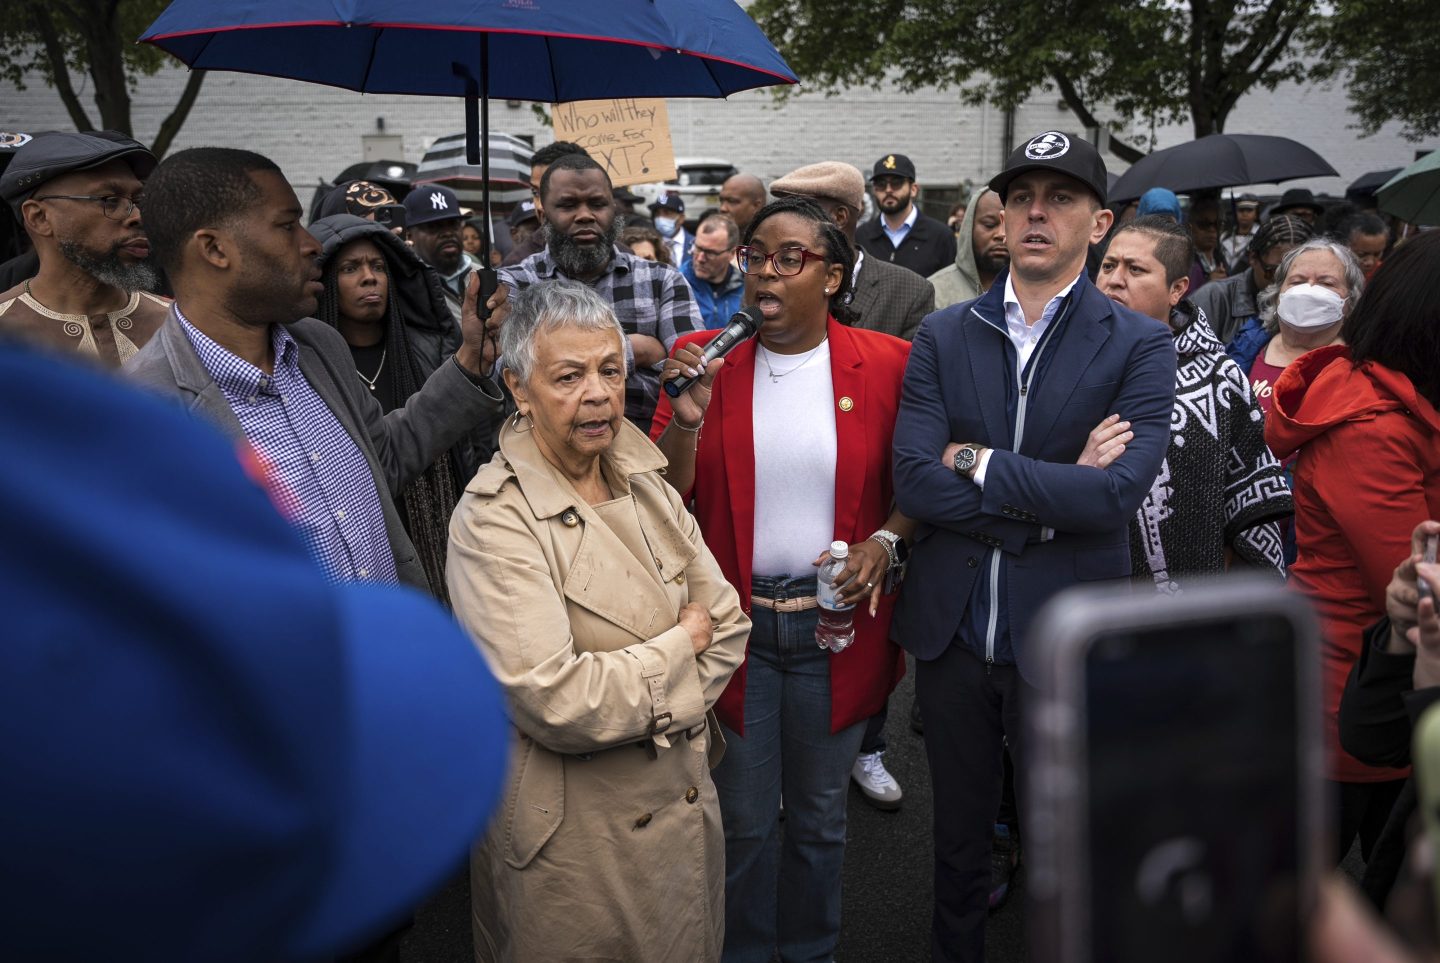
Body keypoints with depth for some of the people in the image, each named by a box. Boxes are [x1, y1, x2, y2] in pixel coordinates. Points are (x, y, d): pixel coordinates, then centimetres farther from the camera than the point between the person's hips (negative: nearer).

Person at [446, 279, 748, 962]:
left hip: (684, 803, 7)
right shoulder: (495, 521, -20)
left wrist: (655, 709, -9)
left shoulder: (644, 481, 3)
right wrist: (680, 646, -14)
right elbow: (555, 701, -27)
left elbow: (726, 621, 4)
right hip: (576, 839, -6)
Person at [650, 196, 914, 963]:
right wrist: (688, 414, -20)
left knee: (820, 815, 18)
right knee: (742, 819, 13)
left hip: (836, 621, 0)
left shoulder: (885, 363, -4)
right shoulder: (703, 358, -2)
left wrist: (885, 541, -13)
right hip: (732, 620, 0)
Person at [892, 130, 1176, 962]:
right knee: (958, 841, 21)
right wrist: (1053, 495, -17)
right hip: (953, 632, 3)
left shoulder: (1140, 346, -6)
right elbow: (916, 482, -12)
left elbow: (1118, 493, -20)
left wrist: (979, 464, -15)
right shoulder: (943, 337, 0)